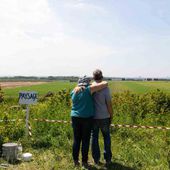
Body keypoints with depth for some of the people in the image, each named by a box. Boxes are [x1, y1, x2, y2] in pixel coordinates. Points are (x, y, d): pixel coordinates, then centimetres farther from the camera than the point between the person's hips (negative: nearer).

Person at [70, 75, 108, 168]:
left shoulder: (73, 91, 8)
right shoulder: (88, 89, -7)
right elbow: (105, 84, -8)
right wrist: (102, 82, 14)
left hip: (75, 117, 5)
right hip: (87, 118, -4)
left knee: (76, 139, 13)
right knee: (85, 140, 6)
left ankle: (75, 160, 21)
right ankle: (84, 161, 15)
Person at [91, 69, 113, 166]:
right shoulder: (105, 88, -14)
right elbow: (109, 104, -10)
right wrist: (111, 116, 1)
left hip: (93, 117, 2)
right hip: (104, 117, -2)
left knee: (94, 137, 13)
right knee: (106, 137, 14)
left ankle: (96, 159, 18)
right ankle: (108, 159, 17)